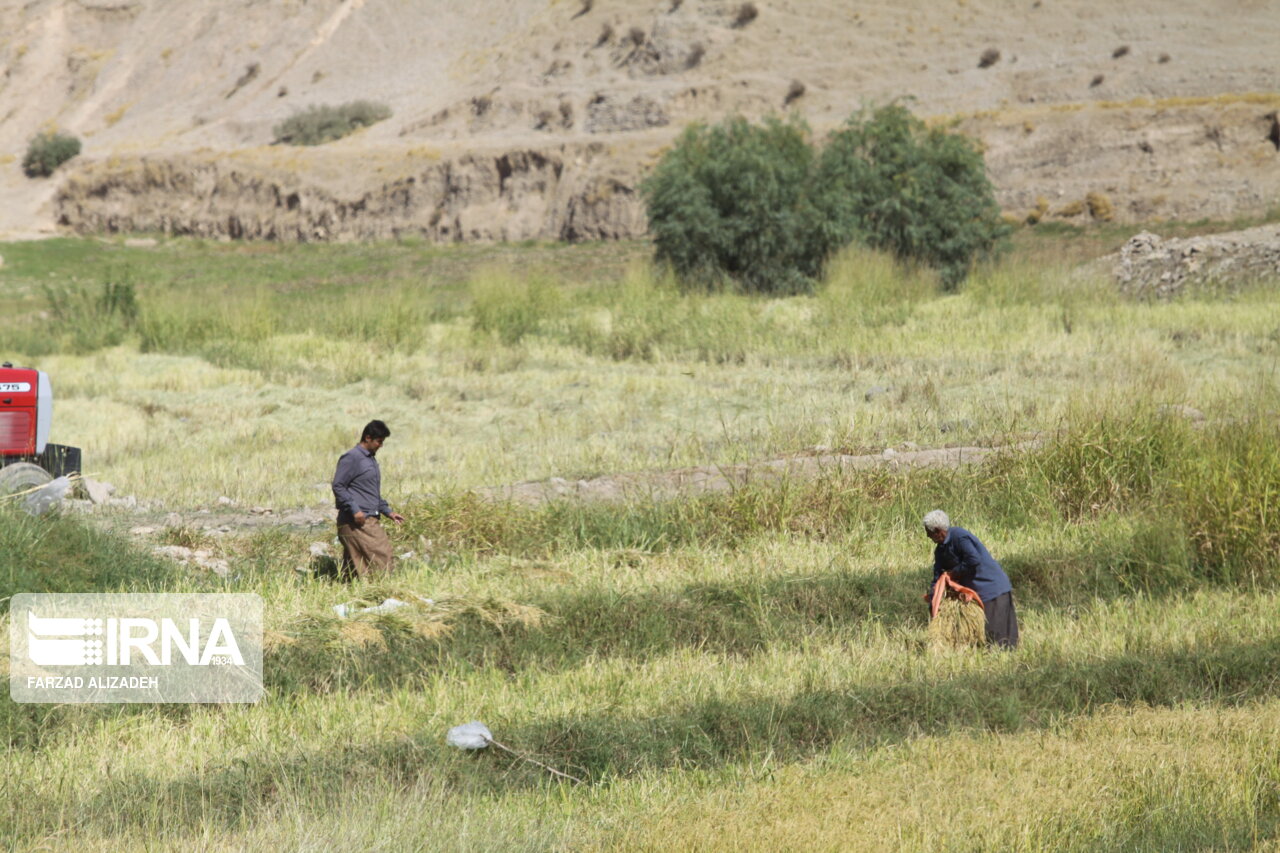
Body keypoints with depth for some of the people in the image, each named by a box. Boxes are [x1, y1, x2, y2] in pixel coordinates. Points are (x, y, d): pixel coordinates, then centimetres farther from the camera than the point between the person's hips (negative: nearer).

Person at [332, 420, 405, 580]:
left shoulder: (371, 460, 21)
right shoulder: (351, 458, -7)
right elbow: (338, 486, -13)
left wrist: (388, 512, 21)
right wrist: (354, 510, -20)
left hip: (371, 521, 9)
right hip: (356, 523, -9)